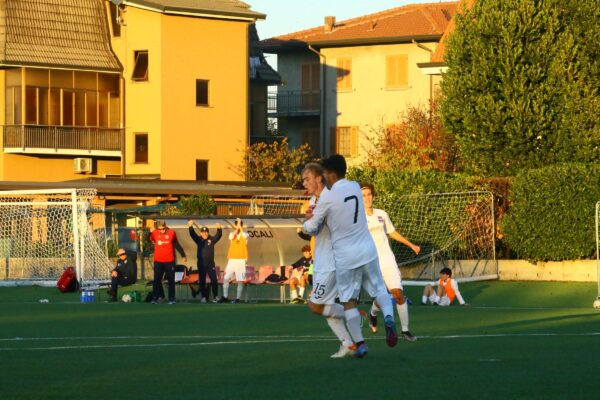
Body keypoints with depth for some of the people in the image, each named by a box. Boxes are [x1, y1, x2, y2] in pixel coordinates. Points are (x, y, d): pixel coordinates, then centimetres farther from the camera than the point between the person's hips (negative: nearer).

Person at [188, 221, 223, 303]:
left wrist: (219, 229, -32)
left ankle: (215, 296, 4)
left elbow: (219, 235, -11)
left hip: (210, 263, -1)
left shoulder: (212, 239, 3)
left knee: (214, 279, -5)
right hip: (201, 263, 1)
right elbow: (192, 234, -8)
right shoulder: (199, 239, 5)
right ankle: (203, 297, 12)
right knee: (202, 281, 5)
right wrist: (190, 227, -27)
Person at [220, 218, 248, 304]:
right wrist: (237, 228, -16)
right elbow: (232, 236, -13)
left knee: (240, 280, -5)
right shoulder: (232, 234, 10)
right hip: (231, 259, 3)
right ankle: (225, 297, 10)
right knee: (226, 278, 1)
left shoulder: (245, 235, 2)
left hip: (241, 260, -3)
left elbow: (244, 235, -22)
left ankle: (238, 298, 0)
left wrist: (240, 225, -20)